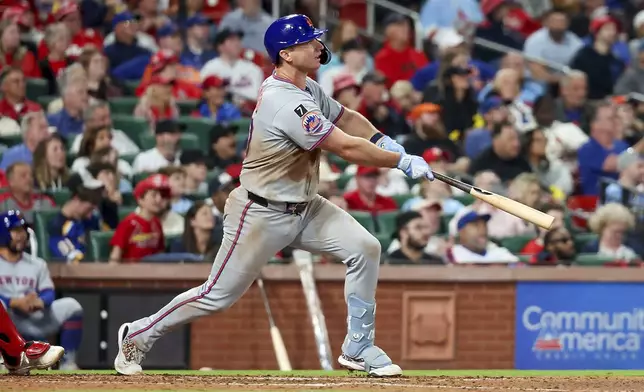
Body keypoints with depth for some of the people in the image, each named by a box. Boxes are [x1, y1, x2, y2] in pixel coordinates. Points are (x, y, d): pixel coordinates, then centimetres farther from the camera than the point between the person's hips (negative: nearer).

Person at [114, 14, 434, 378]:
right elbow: (347, 148, -28)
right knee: (218, 295, -1)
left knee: (365, 248, -6)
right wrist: (402, 161, -21)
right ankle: (139, 336, 19)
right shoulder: (285, 104, -28)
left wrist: (382, 140, -3)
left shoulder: (307, 89, 3)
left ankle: (358, 348, 4)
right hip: (262, 214, -9)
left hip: (304, 207, 9)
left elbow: (347, 118, 17)